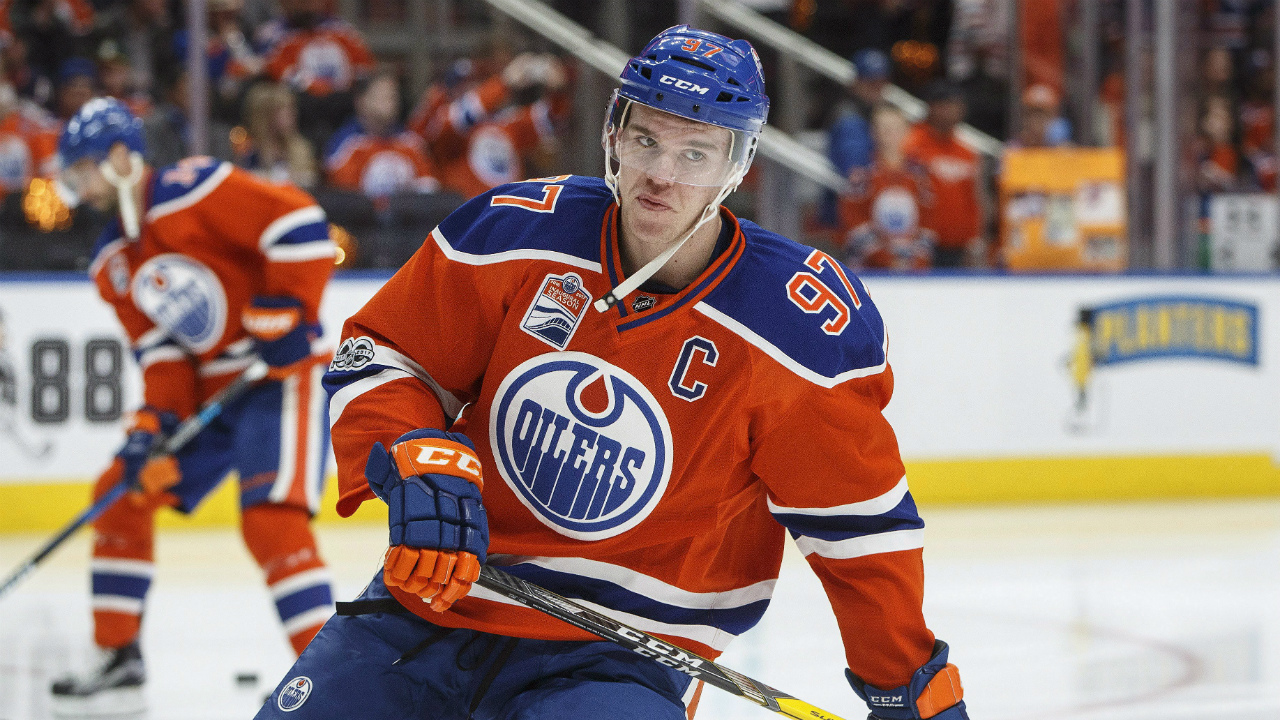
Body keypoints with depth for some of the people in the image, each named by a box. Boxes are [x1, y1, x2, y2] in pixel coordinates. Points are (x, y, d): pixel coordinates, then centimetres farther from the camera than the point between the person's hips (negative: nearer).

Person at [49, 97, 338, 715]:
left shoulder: (195, 191, -17)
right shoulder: (112, 264, 10)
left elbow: (300, 225, -23)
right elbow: (160, 350, 6)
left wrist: (286, 314, -22)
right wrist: (154, 426, -8)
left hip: (281, 377, -9)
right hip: (206, 391, 9)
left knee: (271, 520, -24)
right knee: (123, 494, 8)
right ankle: (117, 662, 17)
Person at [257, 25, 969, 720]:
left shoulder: (805, 326, -12)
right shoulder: (511, 235, -7)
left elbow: (858, 522, -4)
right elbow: (378, 355, 2)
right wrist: (416, 460, -16)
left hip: (624, 661, -3)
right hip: (436, 597, 3)